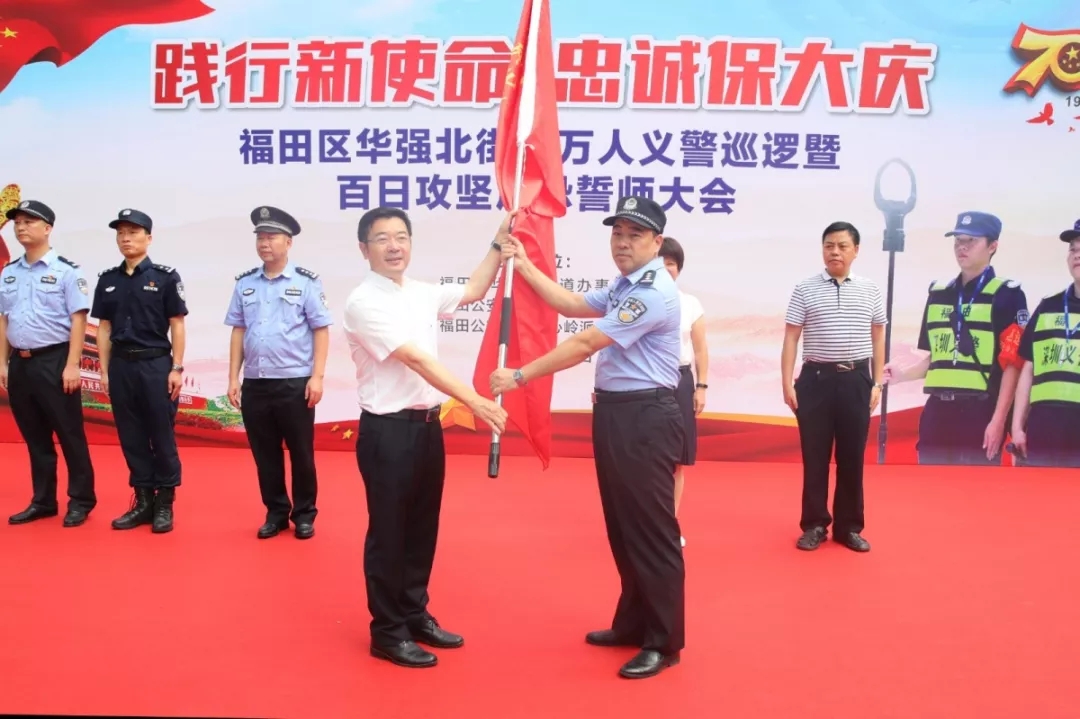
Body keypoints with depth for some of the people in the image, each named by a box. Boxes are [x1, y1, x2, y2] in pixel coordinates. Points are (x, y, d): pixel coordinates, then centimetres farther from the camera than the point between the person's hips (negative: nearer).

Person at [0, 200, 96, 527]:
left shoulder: (66, 270, -6)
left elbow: (78, 320, -10)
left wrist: (72, 366, -15)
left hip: (54, 361, -6)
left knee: (70, 435, 1)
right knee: (34, 437, 13)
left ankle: (81, 500, 11)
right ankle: (43, 501, 22)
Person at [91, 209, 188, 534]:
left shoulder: (165, 277, -3)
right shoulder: (107, 280, 8)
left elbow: (177, 325, -3)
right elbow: (104, 328, 11)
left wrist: (177, 368, -8)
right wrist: (105, 370, 7)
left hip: (156, 363, -4)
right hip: (121, 365, 4)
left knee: (162, 435, 3)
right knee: (131, 436, 9)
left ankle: (165, 503, 13)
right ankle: (143, 500, 19)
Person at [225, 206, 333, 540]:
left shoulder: (306, 282, -4)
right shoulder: (245, 283, 8)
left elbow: (321, 331, -4)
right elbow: (238, 332, 11)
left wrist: (317, 377, -10)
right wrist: (233, 378, 7)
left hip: (295, 383, -4)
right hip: (255, 384, 4)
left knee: (301, 453, 6)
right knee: (265, 454, 12)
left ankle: (304, 514, 22)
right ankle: (276, 512, 26)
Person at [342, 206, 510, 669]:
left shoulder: (423, 293, 8)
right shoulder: (364, 302, -14)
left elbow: (473, 292, 25)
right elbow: (417, 360, -22)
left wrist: (498, 244, 16)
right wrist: (473, 402, -26)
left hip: (427, 424, 8)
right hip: (387, 430, -8)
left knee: (423, 527, 17)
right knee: (388, 533, 4)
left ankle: (415, 614, 32)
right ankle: (387, 632, 18)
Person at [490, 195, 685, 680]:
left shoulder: (654, 293, -18)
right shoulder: (622, 287, 15)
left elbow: (583, 345, -19)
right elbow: (572, 305, 22)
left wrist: (519, 377, -14)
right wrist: (525, 267, 15)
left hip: (645, 418, -10)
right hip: (614, 414, 10)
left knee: (651, 531, -2)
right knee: (622, 528, 17)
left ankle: (664, 643, 11)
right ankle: (633, 625, 31)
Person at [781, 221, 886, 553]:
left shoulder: (870, 290, 6)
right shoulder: (805, 289, 1)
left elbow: (877, 338, 11)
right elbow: (791, 338, 1)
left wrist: (877, 383, 6)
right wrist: (787, 383, -5)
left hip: (856, 380, 2)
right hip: (816, 378, -1)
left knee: (852, 457, 6)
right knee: (814, 456, 3)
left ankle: (849, 526, 18)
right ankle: (814, 525, 15)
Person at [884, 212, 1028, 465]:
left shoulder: (1007, 295, -2)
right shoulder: (938, 293, 16)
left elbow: (1013, 364, -8)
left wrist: (999, 420, -14)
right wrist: (903, 374, 4)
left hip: (980, 413, -6)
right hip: (937, 411, 6)